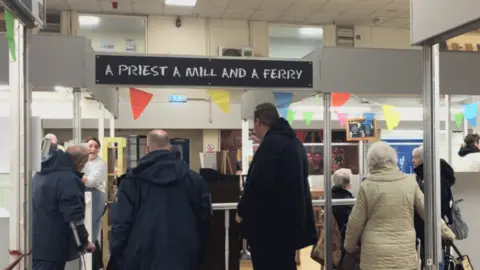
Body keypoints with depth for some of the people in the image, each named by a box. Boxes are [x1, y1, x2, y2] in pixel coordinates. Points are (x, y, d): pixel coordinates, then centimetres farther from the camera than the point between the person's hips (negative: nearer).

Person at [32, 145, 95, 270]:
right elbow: (74, 217, -22)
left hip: (38, 245, 9)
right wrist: (84, 242, -10)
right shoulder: (68, 179, -19)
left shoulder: (41, 175, 13)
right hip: (52, 249, -9)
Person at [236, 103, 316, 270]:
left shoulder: (271, 143, -16)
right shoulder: (294, 142, 14)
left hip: (270, 223, -9)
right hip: (291, 218, 10)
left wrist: (242, 211, -9)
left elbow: (258, 183, -24)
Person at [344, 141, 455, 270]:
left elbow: (355, 222, -2)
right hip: (405, 254, 2)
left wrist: (349, 246, 14)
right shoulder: (410, 181, -1)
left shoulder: (367, 186, -8)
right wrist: (445, 231, 24)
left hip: (375, 256, -2)